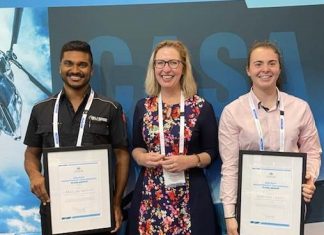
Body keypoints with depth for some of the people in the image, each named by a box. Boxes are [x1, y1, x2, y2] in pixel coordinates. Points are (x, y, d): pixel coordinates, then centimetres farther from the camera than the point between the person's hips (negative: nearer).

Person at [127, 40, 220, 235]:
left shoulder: (202, 107, -3)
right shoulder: (143, 107, 5)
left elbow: (212, 152, 1)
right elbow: (136, 147, 12)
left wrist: (190, 161, -16)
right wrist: (142, 157, -8)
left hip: (190, 195, -2)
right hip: (149, 194, 2)